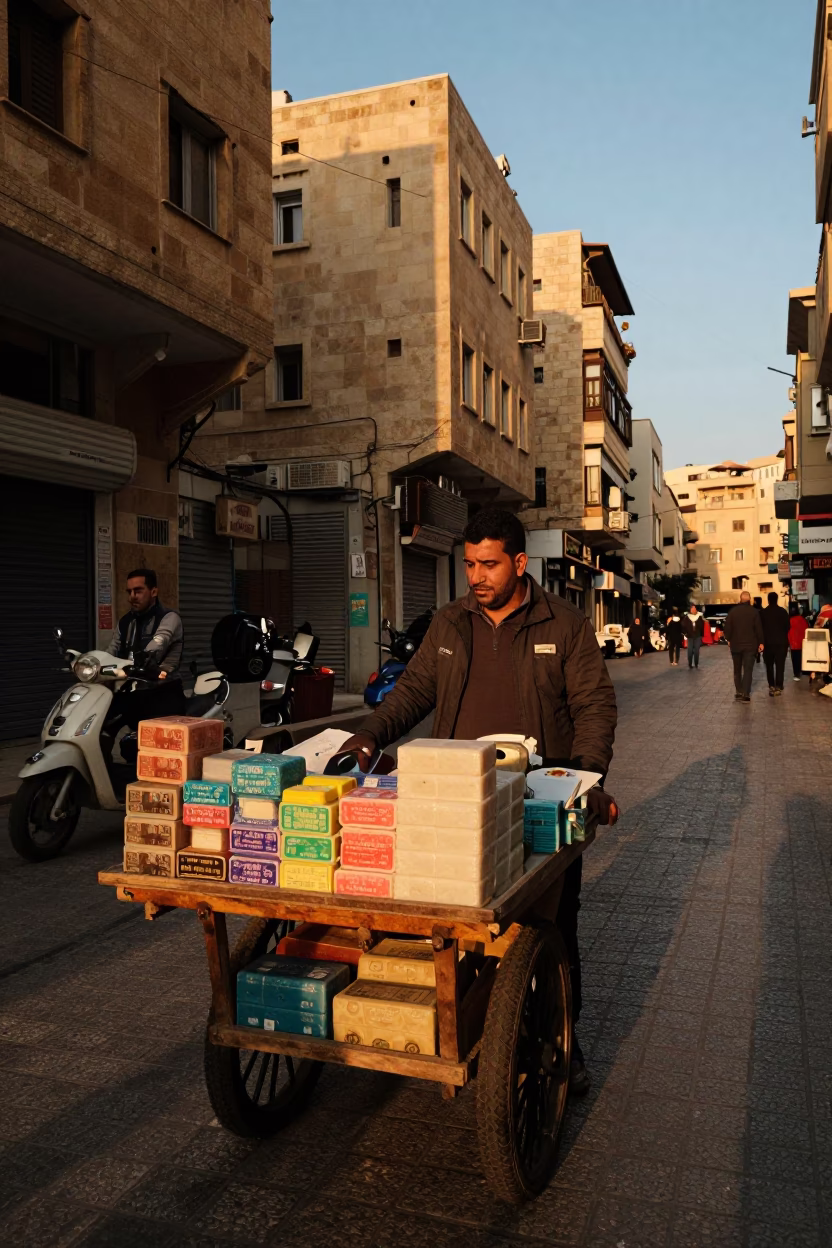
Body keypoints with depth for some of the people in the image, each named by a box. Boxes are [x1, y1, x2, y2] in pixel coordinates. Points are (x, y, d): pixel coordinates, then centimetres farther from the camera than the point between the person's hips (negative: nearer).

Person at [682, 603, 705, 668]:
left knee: (696, 651, 1)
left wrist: (701, 635, 2)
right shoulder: (687, 617, -1)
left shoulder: (699, 617, 0)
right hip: (690, 637, 0)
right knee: (690, 651, 0)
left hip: (698, 637, 0)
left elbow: (702, 626, 4)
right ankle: (690, 664, 10)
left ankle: (696, 665, 9)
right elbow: (683, 626, 5)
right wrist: (685, 633, -1)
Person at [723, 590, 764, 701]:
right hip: (750, 645, -2)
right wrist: (760, 642, 3)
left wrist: (729, 639, 12)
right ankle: (746, 694, -7)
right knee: (748, 670, -1)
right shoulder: (754, 611, -6)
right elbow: (759, 628, -5)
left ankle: (738, 692, 10)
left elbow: (727, 627, -1)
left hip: (735, 644, 2)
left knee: (737, 669, 14)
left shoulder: (732, 611, -2)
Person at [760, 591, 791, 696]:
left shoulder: (763, 612, -4)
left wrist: (762, 639, 11)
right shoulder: (783, 611, -5)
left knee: (769, 665, 11)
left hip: (768, 642, 1)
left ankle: (771, 686, 7)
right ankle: (778, 687, -3)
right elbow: (788, 626, -1)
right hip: (781, 642, -1)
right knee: (780, 665, 3)